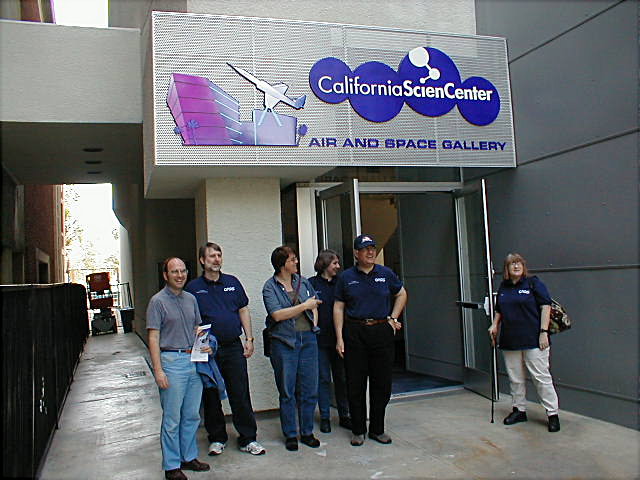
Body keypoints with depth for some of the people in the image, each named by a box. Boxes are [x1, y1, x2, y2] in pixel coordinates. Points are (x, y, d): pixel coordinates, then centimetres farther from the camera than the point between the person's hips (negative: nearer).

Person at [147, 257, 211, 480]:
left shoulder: (191, 299, 12)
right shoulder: (158, 301, -7)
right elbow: (153, 338, -10)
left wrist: (205, 345, 1)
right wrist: (158, 370, -15)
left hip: (194, 360, 6)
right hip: (171, 361, -6)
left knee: (192, 415, 14)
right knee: (172, 418, 2)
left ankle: (188, 457, 28)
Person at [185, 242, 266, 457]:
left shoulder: (232, 282, 8)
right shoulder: (193, 287, 1)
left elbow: (243, 310, 11)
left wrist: (249, 339, 5)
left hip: (234, 347, 1)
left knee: (241, 394, 3)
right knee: (211, 396, 9)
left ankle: (248, 439, 14)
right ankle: (217, 438, 25)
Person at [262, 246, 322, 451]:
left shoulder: (303, 282, 10)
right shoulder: (270, 287, -4)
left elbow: (314, 304, 23)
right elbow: (277, 314, -16)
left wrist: (314, 323, 8)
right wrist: (304, 306, -13)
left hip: (308, 339, 4)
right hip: (284, 342, -4)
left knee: (309, 389, 7)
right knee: (287, 391, 4)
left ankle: (307, 432, 22)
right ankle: (290, 435, 18)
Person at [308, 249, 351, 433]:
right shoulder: (311, 284, -3)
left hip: (338, 337, 3)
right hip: (320, 338, -3)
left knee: (341, 377, 9)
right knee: (323, 378, 5)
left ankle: (344, 416, 21)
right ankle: (324, 417, 17)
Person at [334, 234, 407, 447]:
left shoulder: (386, 274, 5)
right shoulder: (346, 277, 2)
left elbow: (401, 294, 19)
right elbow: (338, 308, 3)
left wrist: (393, 318, 8)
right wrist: (339, 338, -4)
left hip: (382, 332, 1)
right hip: (354, 333, -1)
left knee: (382, 383, 7)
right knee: (355, 384, 4)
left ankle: (377, 429, 22)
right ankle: (358, 430, 19)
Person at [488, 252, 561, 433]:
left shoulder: (533, 283, -3)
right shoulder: (503, 287, 13)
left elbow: (546, 306, -7)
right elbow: (499, 310, 24)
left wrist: (544, 332, -13)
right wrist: (494, 325, 8)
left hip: (532, 340, -5)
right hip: (509, 341, 6)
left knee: (541, 377, -3)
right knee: (515, 378, 12)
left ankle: (552, 413, 7)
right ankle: (519, 410, 24)